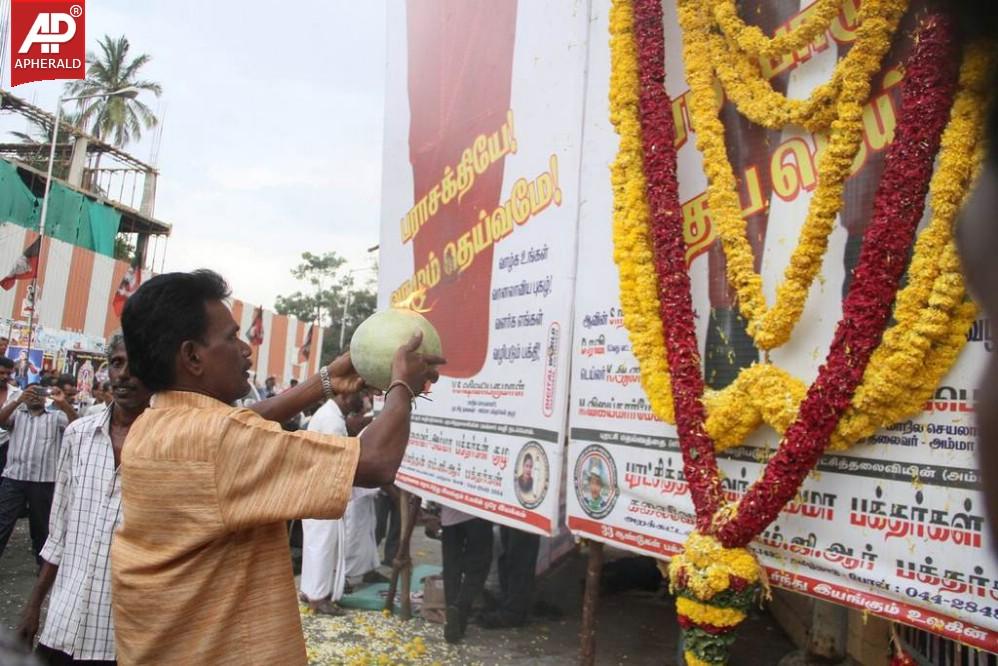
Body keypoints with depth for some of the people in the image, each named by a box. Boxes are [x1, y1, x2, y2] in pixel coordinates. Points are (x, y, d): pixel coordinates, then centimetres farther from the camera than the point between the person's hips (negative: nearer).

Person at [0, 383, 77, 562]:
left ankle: (44, 564, 24)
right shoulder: (17, 414, 15)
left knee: (41, 525, 11)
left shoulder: (56, 416, 12)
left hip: (43, 481, 0)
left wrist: (64, 403, -21)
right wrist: (18, 400, -19)